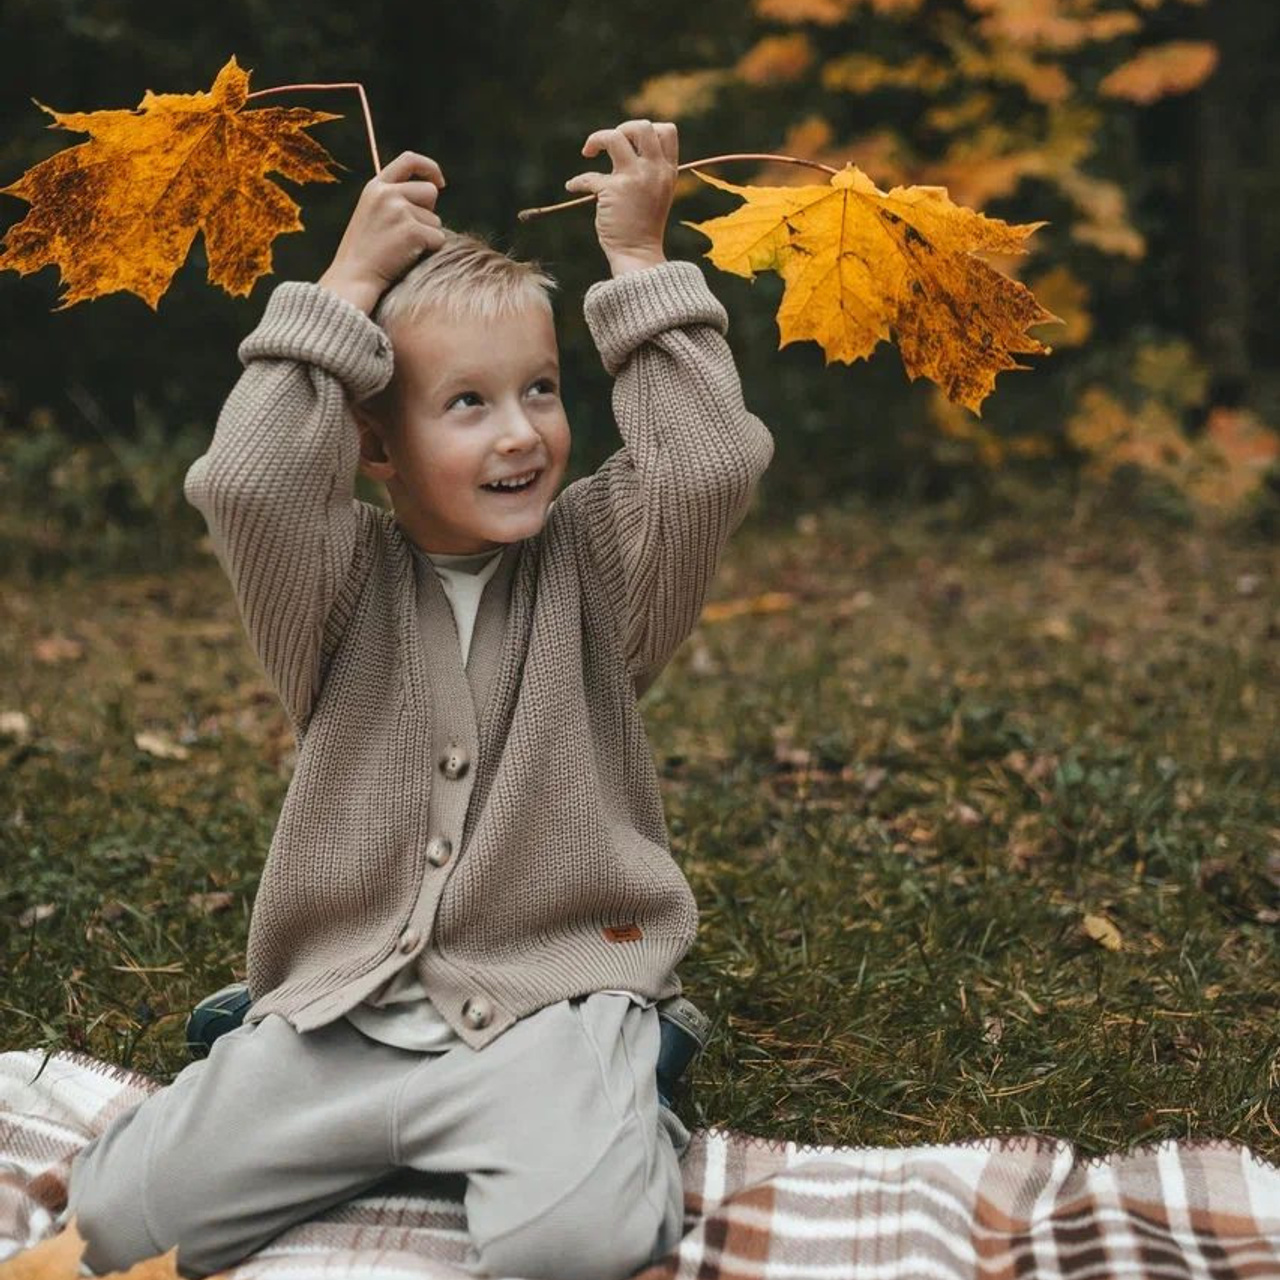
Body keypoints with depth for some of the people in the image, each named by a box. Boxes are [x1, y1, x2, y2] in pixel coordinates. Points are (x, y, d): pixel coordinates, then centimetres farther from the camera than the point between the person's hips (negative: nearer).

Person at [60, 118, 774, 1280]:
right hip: (342, 1006, 2)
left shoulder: (593, 568, 2)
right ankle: (375, 1139, 14)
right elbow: (246, 483, -20)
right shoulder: (347, 584, 1)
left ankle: (618, 1139, 4)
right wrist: (348, 288, -13)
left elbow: (715, 463, -15)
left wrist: (641, 265, -9)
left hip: (551, 1000, -2)